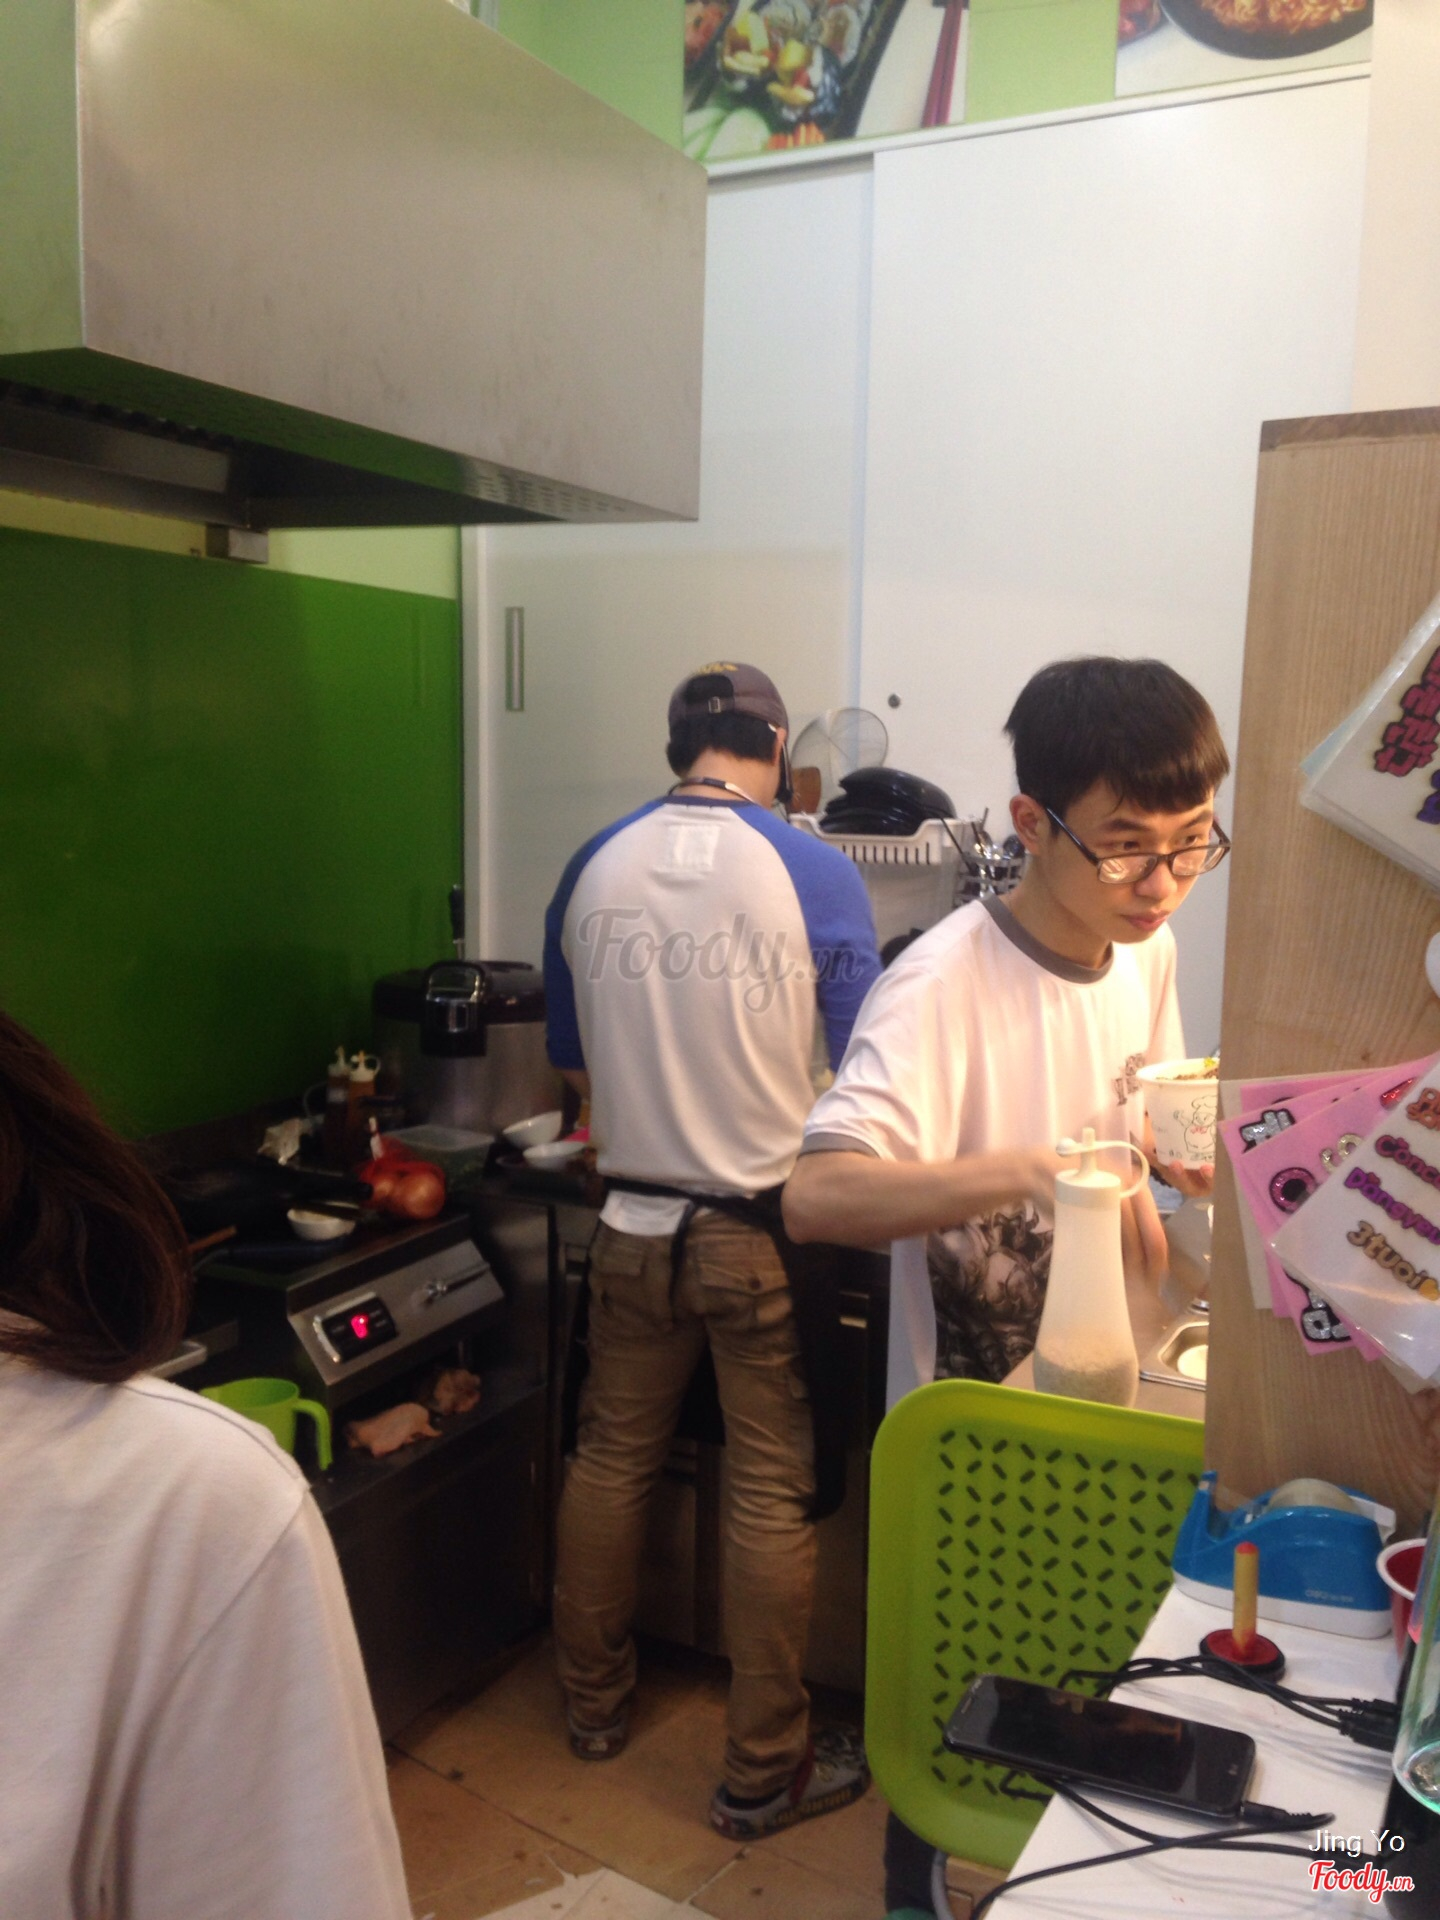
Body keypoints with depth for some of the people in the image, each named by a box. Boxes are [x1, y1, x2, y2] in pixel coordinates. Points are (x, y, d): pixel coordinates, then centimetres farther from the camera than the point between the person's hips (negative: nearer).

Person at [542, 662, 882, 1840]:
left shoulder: (594, 868, -1)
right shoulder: (815, 875, -11)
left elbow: (573, 1064, 10)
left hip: (633, 1222, 4)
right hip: (763, 1231, -3)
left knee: (611, 1460, 20)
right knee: (774, 1496, 9)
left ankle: (594, 1701, 38)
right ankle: (763, 1772, 22)